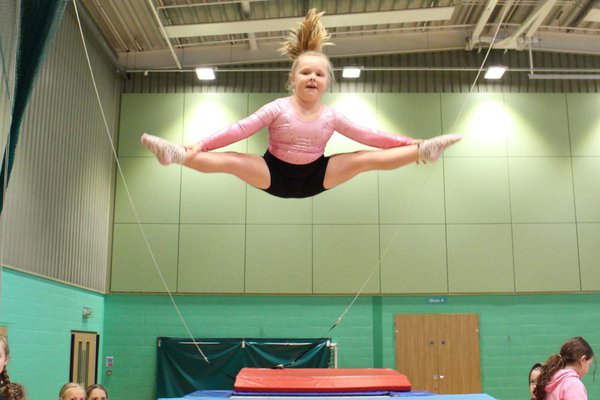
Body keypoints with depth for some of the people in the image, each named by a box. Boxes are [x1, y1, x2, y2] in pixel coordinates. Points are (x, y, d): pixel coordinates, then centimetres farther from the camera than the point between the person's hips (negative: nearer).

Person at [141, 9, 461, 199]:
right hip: (274, 175, -2)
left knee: (369, 158, -11)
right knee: (228, 161, -27)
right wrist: (200, 144, -25)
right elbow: (241, 129, -16)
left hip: (315, 177, 3)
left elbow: (365, 135, 3)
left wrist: (406, 142, 0)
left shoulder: (331, 115, -3)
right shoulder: (278, 108, -11)